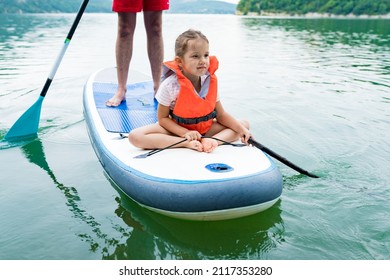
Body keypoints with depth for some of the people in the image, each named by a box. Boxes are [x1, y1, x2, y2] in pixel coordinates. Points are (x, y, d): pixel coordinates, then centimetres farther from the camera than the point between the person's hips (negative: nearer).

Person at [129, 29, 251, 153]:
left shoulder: (210, 81, -8)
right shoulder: (170, 85, -21)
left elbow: (221, 115, 1)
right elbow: (162, 118, -13)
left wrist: (241, 129, -14)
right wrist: (185, 133, -26)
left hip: (205, 129, 4)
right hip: (177, 129, -4)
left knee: (244, 124, -5)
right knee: (135, 136, -28)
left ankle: (210, 141, -28)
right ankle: (186, 143, -30)